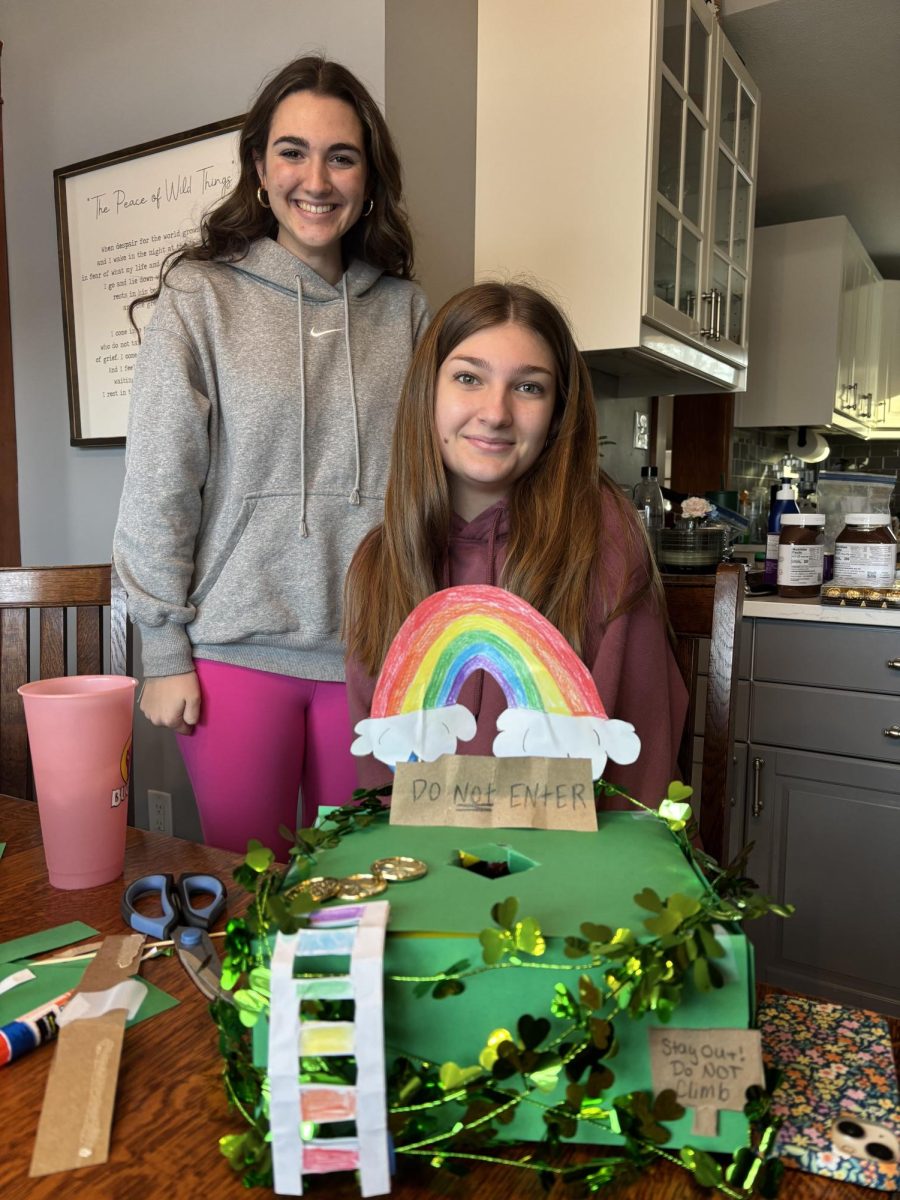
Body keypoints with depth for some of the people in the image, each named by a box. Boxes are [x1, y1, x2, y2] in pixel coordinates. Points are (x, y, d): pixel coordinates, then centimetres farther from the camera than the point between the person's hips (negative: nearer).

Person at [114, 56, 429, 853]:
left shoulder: (405, 310, 5)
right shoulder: (199, 298, -1)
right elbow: (158, 489, -3)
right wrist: (164, 651, -4)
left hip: (372, 655, 2)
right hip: (237, 651, -1)